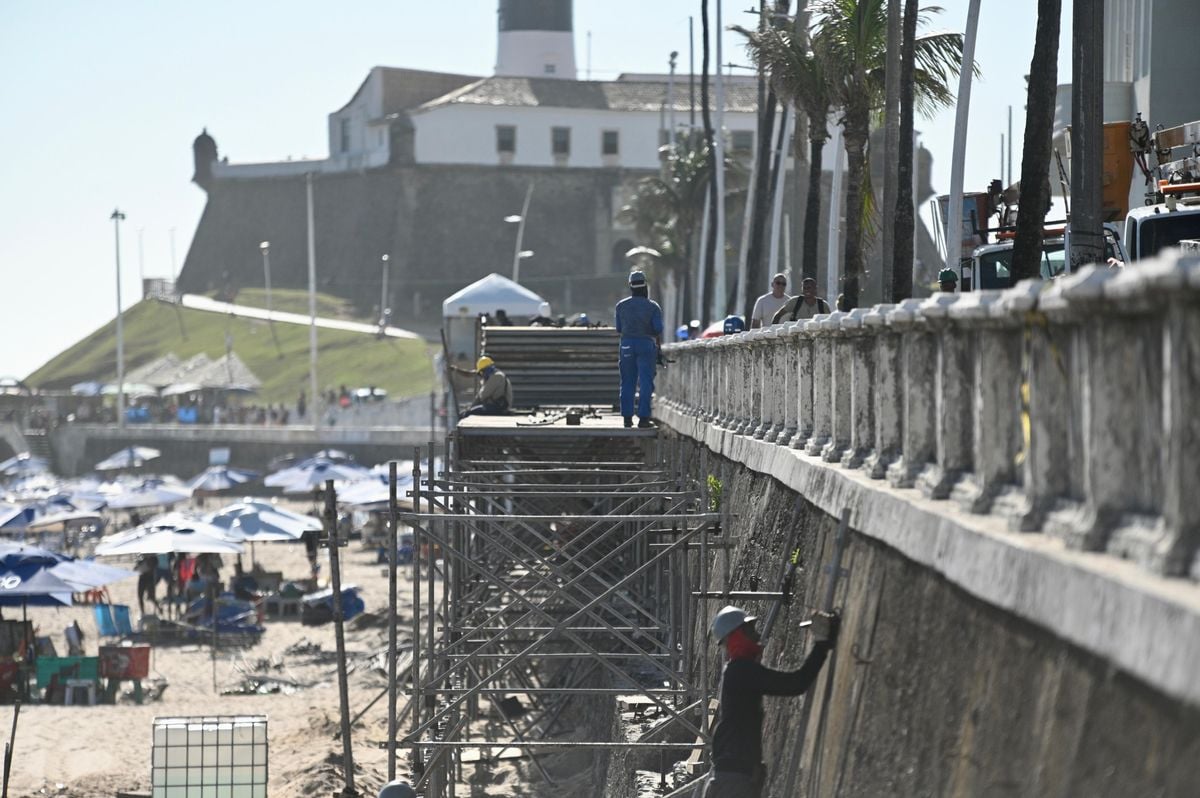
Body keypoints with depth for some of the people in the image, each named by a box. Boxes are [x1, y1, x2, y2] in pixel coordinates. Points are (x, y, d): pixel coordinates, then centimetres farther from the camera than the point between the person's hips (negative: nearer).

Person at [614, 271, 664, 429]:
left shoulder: (621, 306, 2)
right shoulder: (653, 307, -6)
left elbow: (619, 328, 6)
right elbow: (658, 328, -11)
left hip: (627, 344, 3)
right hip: (647, 345, -3)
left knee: (627, 383, 9)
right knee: (646, 383, -2)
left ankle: (627, 417, 9)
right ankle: (643, 418, -7)